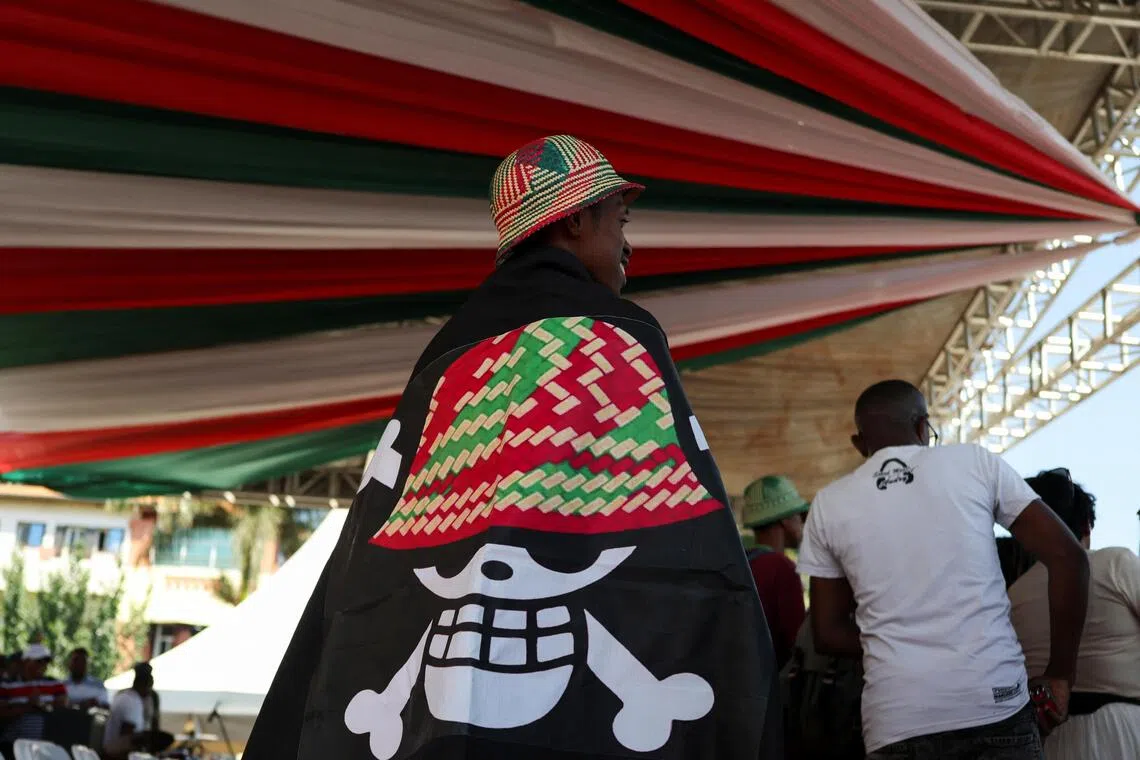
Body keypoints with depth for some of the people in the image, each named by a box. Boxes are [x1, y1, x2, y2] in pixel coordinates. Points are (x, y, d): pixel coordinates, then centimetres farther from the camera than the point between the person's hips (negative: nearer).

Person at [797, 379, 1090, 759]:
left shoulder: (828, 505, 9)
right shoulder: (975, 462, 7)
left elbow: (827, 633, 12)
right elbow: (1068, 556, 4)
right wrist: (1060, 673, 9)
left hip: (897, 720, 1)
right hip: (997, 702, -1)